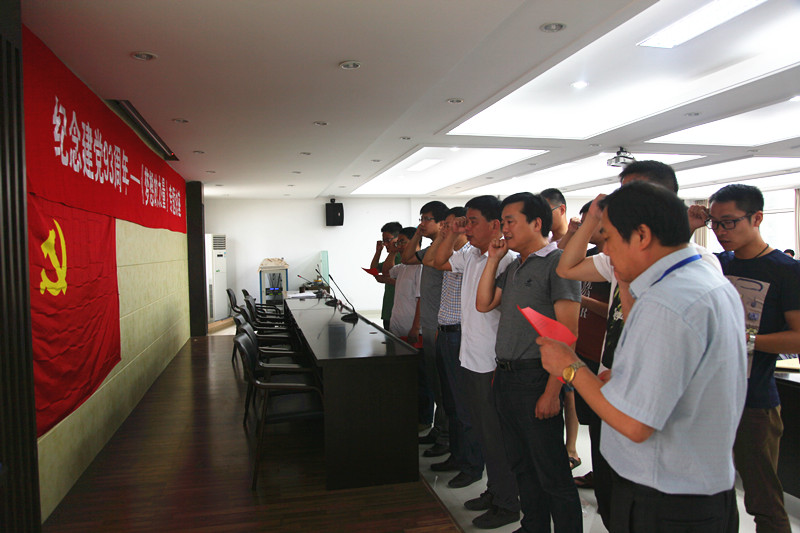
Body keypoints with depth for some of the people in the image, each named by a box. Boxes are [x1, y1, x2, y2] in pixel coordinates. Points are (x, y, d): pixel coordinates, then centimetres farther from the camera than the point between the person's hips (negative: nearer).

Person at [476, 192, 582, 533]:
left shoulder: (557, 262, -11)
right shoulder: (513, 267, 15)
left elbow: (567, 333, -16)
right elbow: (483, 304, 12)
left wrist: (552, 391, -20)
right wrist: (493, 259, 8)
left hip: (536, 379, -8)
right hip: (505, 377, 8)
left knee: (552, 474, 2)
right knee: (522, 466, 20)